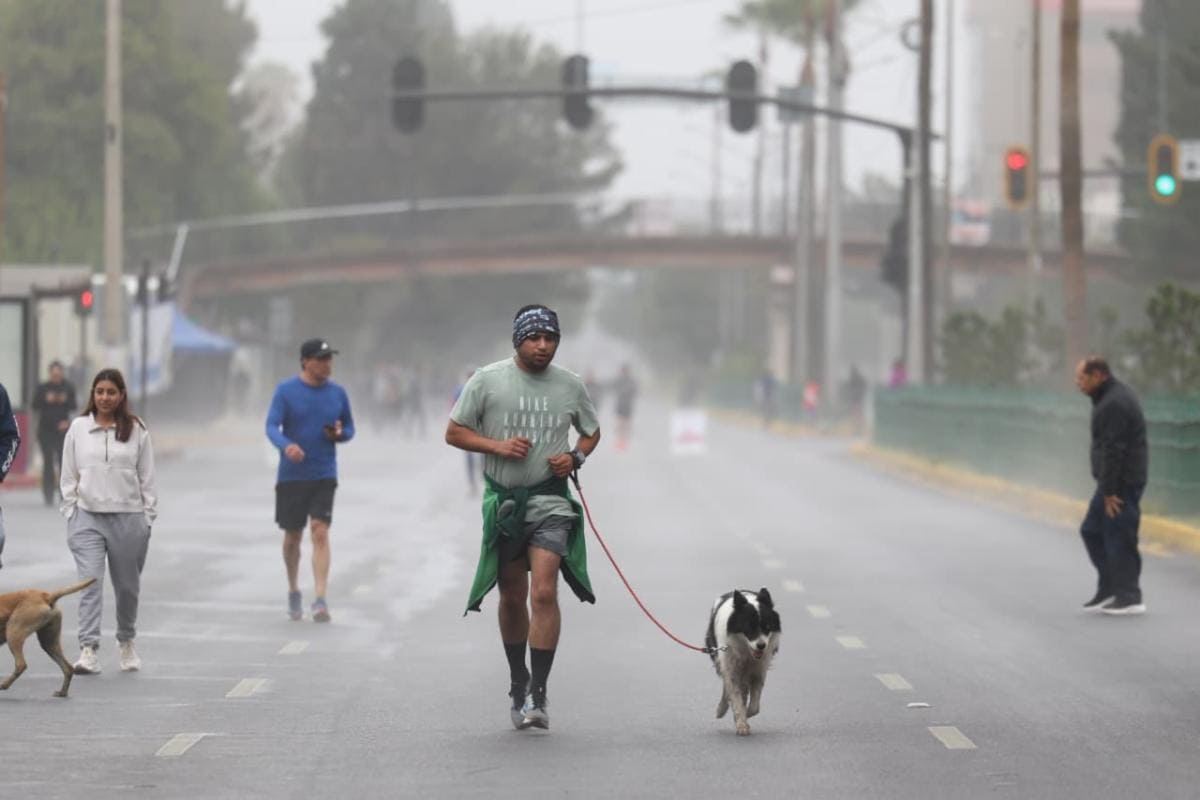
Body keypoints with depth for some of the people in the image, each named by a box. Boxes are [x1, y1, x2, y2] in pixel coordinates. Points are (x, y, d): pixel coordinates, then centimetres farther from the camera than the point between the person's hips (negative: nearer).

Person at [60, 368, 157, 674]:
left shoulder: (136, 430, 1)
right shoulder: (78, 428, 4)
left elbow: (147, 477, 4)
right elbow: (69, 476, 7)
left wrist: (147, 517, 0)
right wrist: (70, 514, 2)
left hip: (128, 517, 0)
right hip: (88, 517, 0)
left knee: (127, 586, 11)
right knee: (90, 582, -12)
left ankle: (126, 643, 32)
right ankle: (88, 650, -17)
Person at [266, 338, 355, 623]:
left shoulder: (337, 393, 6)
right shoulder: (286, 391, -4)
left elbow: (350, 429, 16)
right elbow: (271, 426, -12)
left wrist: (340, 434, -9)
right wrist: (286, 445, -34)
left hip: (324, 476, 1)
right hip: (291, 476, -1)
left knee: (320, 532, -14)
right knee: (292, 536, 10)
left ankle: (320, 600, -19)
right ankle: (294, 591, 33)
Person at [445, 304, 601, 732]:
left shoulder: (570, 385, 3)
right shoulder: (488, 380, -3)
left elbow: (592, 432, 19)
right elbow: (454, 432, 0)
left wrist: (575, 456, -3)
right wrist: (497, 446, -15)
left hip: (550, 500, -1)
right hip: (503, 500, 1)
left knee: (544, 593, -16)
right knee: (512, 597, 11)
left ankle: (537, 694, -15)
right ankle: (518, 684, 30)